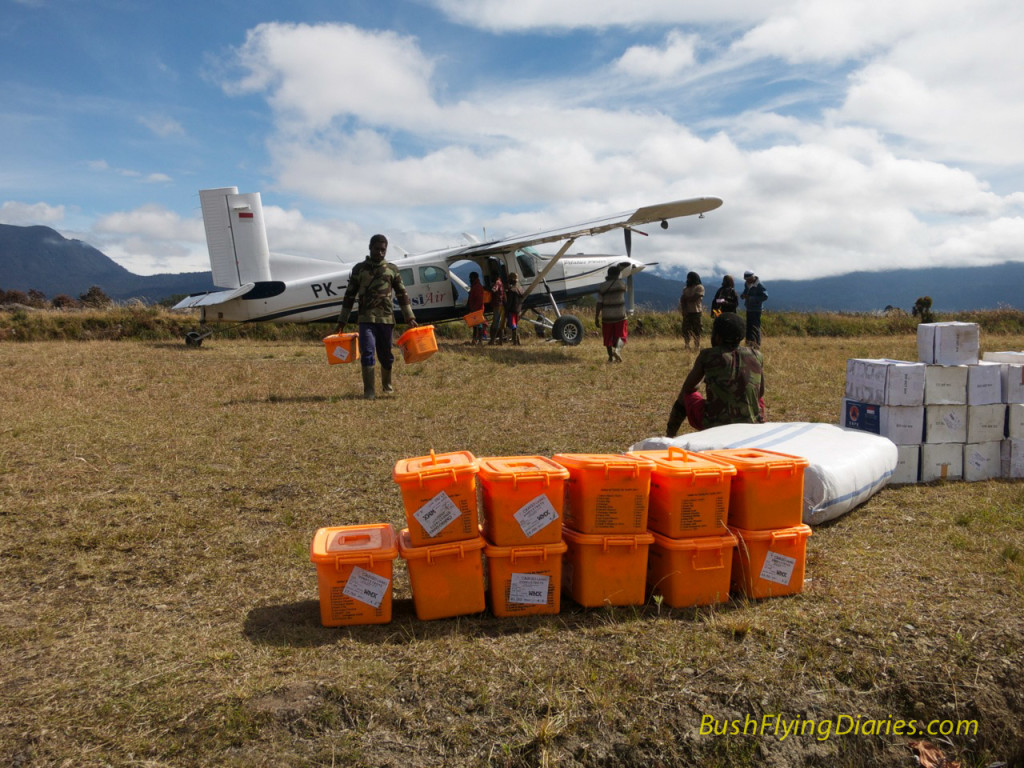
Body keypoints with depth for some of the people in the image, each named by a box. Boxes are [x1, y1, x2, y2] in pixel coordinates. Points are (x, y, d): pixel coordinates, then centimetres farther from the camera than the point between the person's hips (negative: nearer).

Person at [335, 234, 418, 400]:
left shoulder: (392, 269, 9)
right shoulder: (359, 269, 7)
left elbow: (402, 294, 11)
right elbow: (349, 296, 9)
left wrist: (410, 317, 4)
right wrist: (342, 321, 6)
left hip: (387, 318, 1)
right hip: (366, 318, -1)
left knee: (386, 354, 10)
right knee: (367, 352, -12)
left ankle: (387, 384, 33)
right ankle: (368, 390, -9)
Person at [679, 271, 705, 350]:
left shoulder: (700, 287, -1)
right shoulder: (686, 289, 17)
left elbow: (694, 298, -13)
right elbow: (682, 300, 5)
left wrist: (686, 298, 2)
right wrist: (684, 309, -11)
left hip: (696, 312, -5)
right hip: (687, 312, 5)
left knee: (696, 330, -5)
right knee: (685, 329, 0)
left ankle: (697, 346, -1)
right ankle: (687, 346, 7)